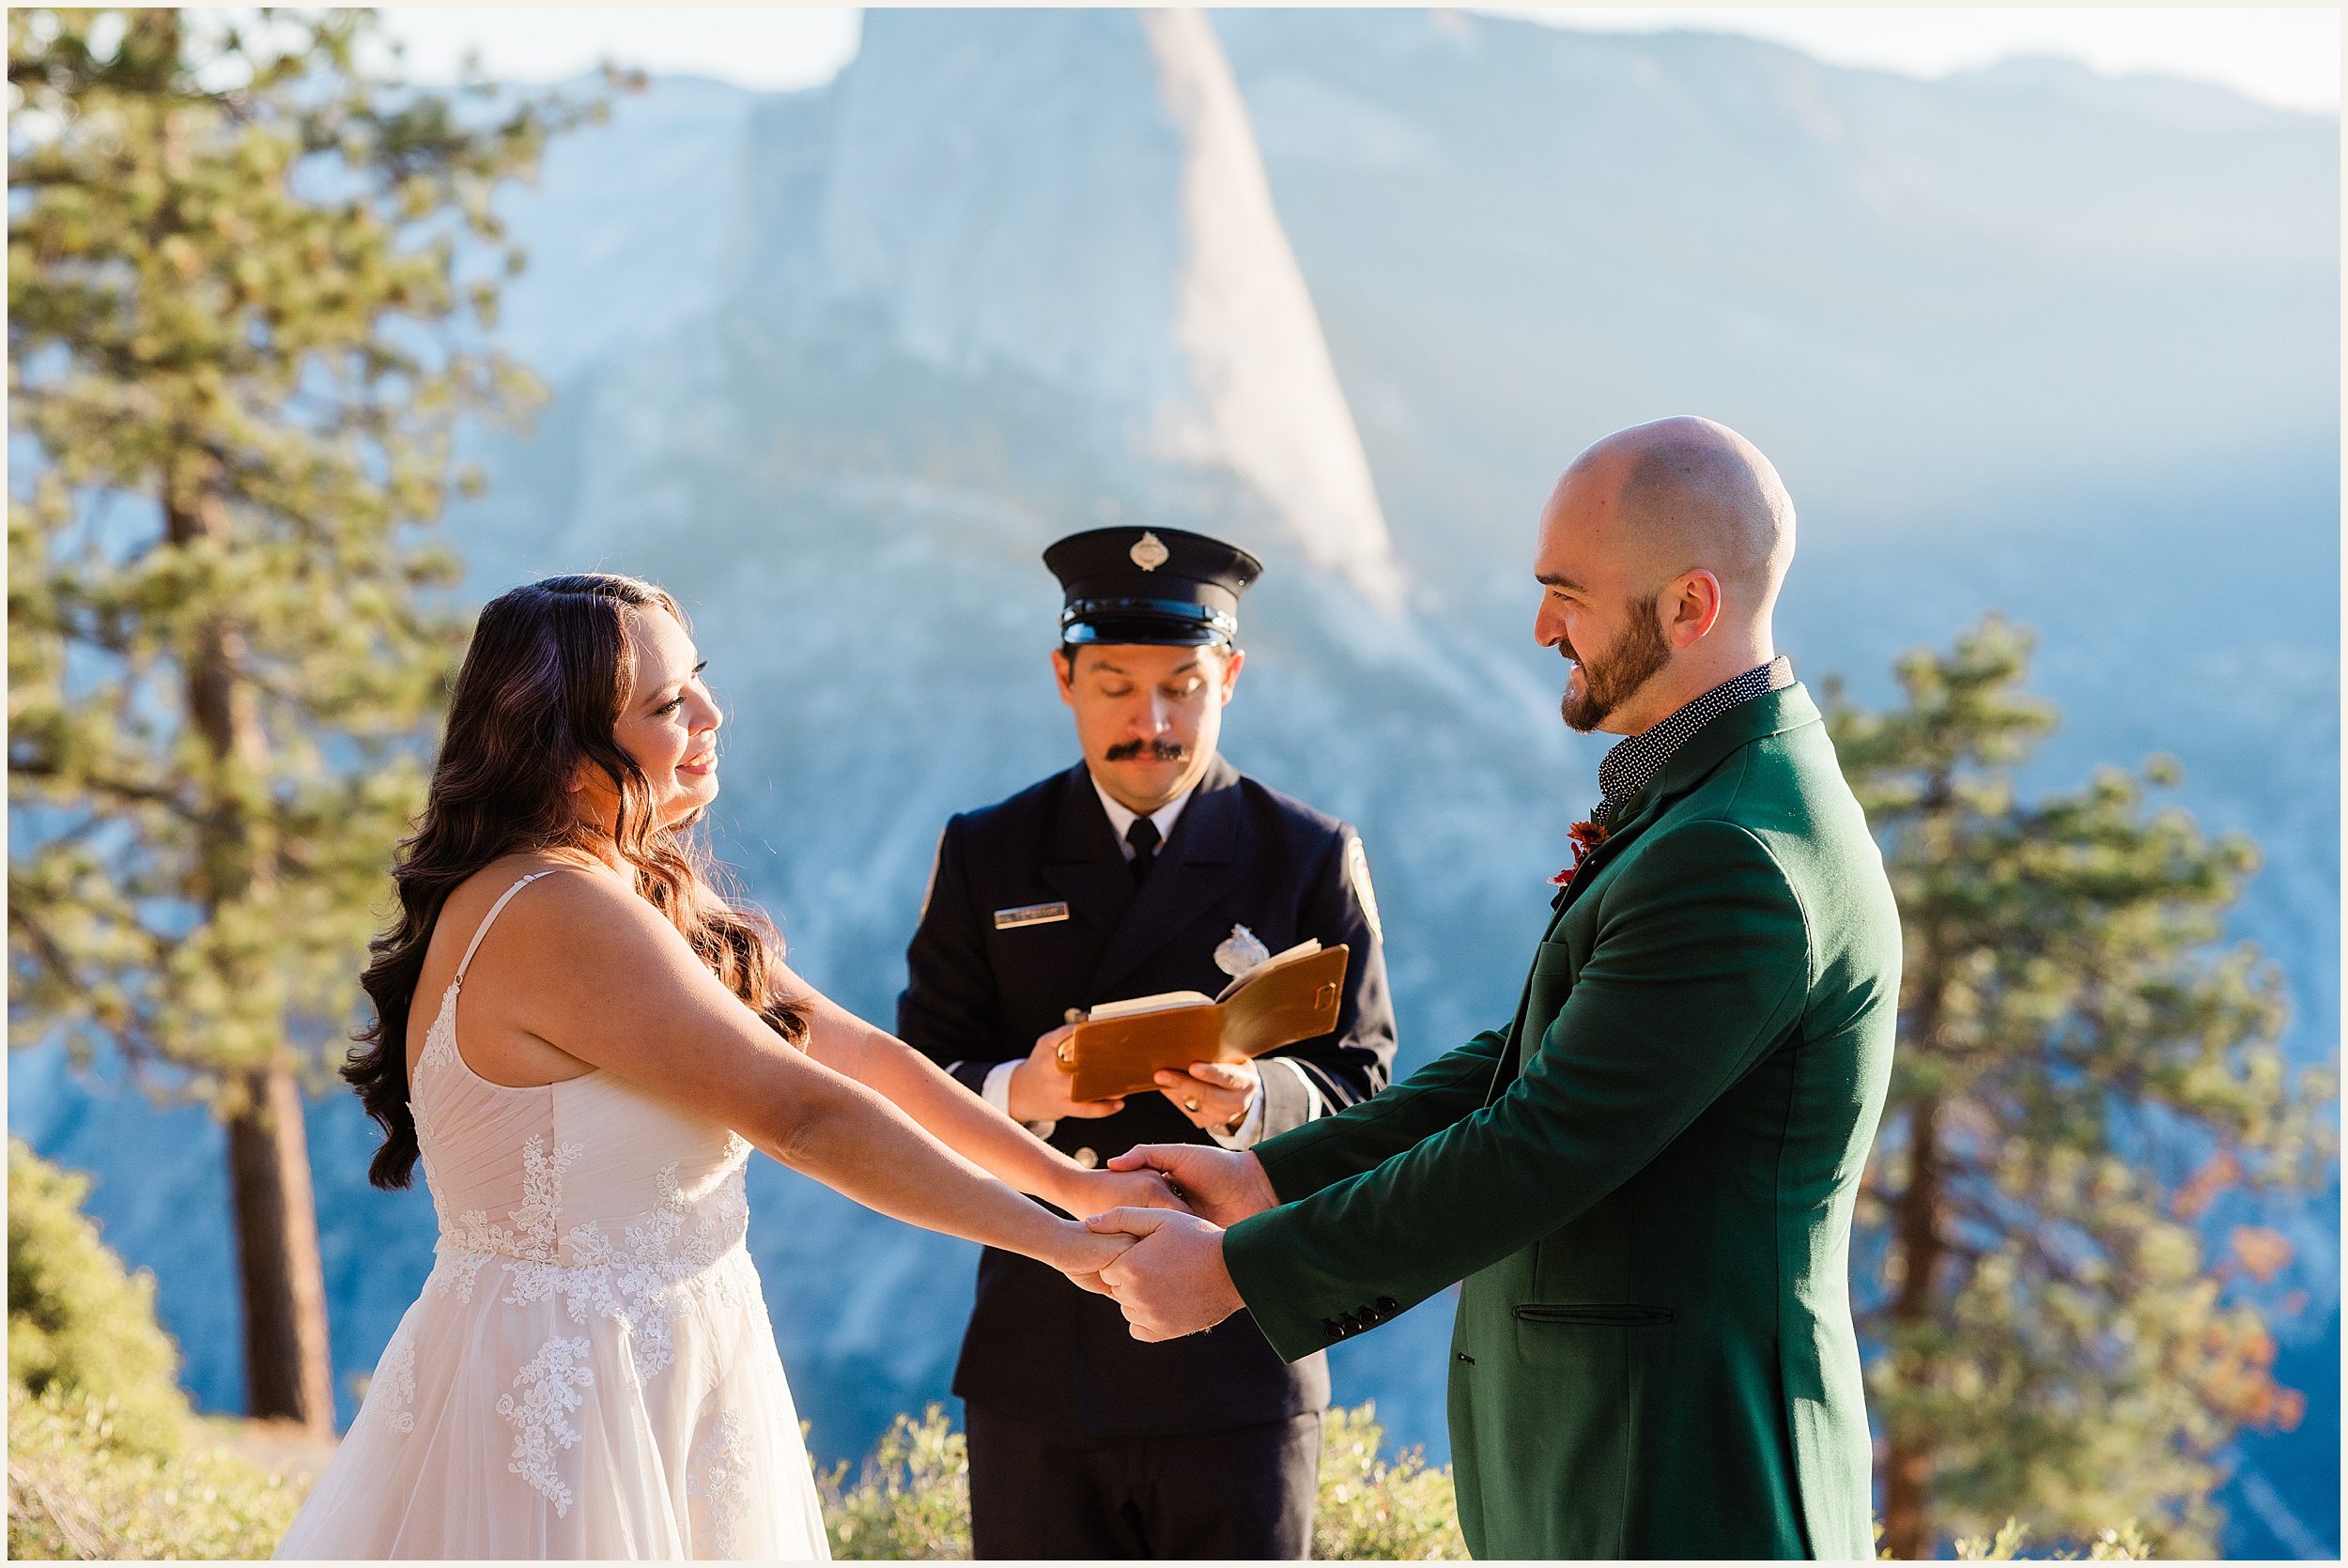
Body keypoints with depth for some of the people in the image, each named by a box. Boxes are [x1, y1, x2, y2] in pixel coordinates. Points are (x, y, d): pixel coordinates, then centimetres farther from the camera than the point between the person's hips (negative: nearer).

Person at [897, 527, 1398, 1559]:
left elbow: (1360, 1093, -1)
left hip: (1237, 1369, -1)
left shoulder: (1314, 860, 3)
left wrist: (1251, 1098, -23)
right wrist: (1017, 1092, -19)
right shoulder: (986, 856, 7)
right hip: (1037, 1375, 2)